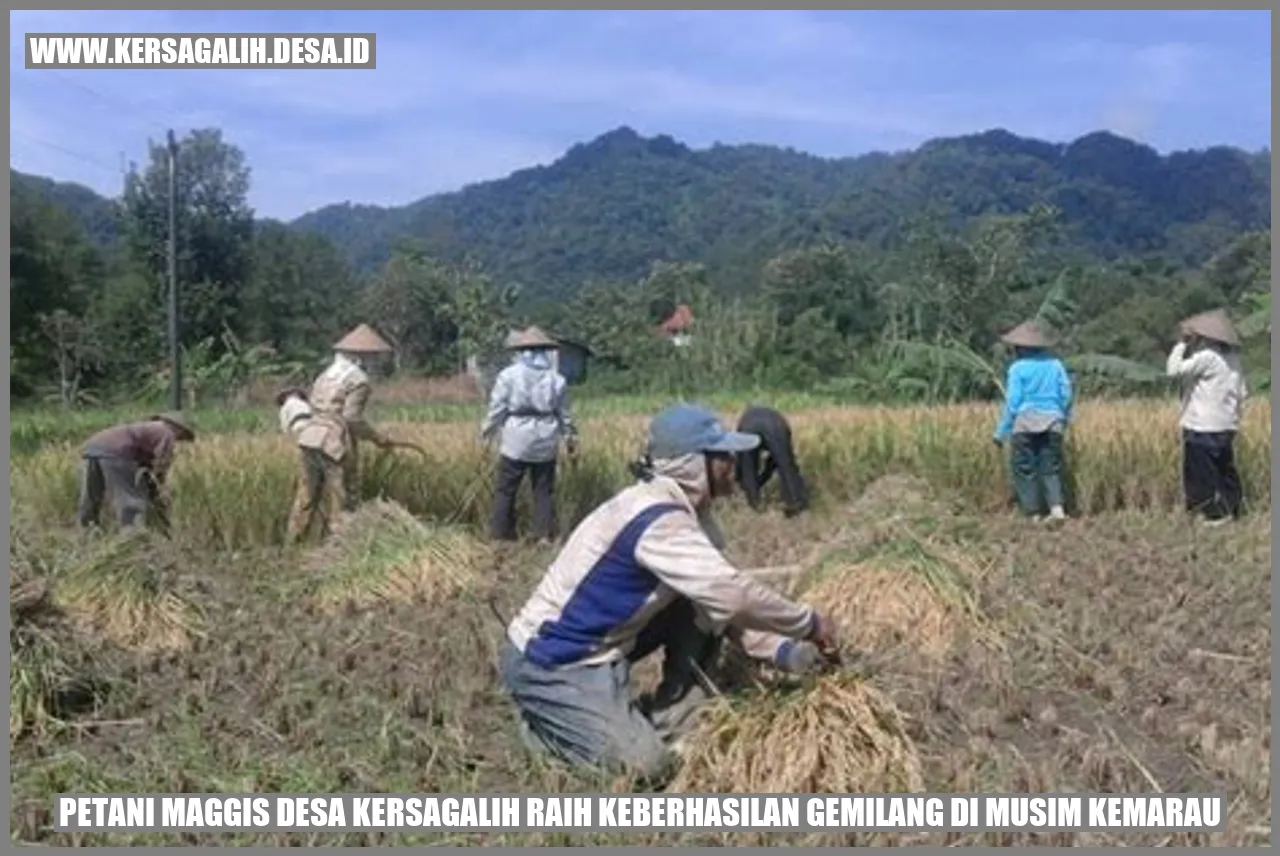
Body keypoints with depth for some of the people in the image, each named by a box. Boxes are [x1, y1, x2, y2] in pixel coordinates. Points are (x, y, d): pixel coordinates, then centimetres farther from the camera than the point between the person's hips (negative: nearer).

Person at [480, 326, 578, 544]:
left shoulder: (508, 375, -4)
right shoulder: (556, 378, 4)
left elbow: (497, 409, -2)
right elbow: (564, 414, 9)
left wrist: (486, 431, 11)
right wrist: (571, 437, 21)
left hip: (516, 440, -2)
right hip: (546, 443, 3)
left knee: (505, 489, 6)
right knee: (544, 491, 9)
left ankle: (501, 535, 8)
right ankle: (545, 535, 8)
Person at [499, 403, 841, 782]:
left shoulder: (684, 510, 2)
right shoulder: (657, 518, -27)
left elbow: (723, 600, 6)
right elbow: (733, 595, -31)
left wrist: (785, 651, -5)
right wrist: (809, 623, -16)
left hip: (598, 645, 9)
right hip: (547, 662, -9)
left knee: (703, 608, 1)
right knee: (643, 763, -14)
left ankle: (666, 727, 10)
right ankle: (543, 723, 8)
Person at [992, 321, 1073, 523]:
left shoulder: (1018, 368, -3)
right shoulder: (1055, 364, 10)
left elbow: (1012, 402, -5)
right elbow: (1066, 395, 9)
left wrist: (1001, 433, 0)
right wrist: (1064, 421, 23)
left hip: (1025, 423, -4)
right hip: (1052, 423, 4)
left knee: (1024, 469, 3)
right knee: (1050, 468, 9)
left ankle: (1033, 514, 1)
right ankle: (1057, 508, -8)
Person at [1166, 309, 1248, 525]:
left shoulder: (1206, 356, -16)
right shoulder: (1232, 357, 11)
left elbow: (1174, 369, -23)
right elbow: (1243, 393, 15)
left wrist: (1182, 344, -12)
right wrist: (1235, 416, 23)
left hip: (1203, 427, -8)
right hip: (1226, 426, 9)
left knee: (1203, 473, 0)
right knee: (1225, 471, 16)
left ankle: (1215, 514, 3)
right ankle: (1231, 509, 20)